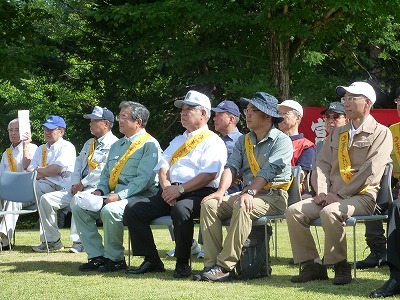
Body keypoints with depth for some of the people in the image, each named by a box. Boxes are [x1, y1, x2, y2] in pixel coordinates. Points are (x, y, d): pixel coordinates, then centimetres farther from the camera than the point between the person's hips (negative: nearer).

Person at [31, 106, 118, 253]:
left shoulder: (113, 144, -4)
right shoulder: (89, 143, 26)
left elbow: (103, 170, -15)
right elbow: (78, 164, 20)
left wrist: (82, 184, -15)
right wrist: (75, 184, 1)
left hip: (96, 188, -9)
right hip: (79, 187, 9)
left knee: (78, 200, -40)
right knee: (46, 199, -6)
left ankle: (78, 241, -34)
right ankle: (52, 239, -2)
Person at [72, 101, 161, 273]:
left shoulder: (149, 145, -5)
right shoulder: (117, 146, 24)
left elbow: (144, 179, -16)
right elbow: (106, 174, 26)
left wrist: (120, 195, -23)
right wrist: (100, 190, 4)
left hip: (137, 197, -9)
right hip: (113, 194, 9)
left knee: (109, 211, -35)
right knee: (78, 208, -8)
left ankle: (114, 259, -18)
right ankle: (96, 256, -7)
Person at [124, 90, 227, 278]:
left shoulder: (212, 142, 3)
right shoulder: (178, 141, 28)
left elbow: (209, 175, -12)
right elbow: (163, 167, 17)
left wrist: (180, 189, -18)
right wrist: (166, 187, -6)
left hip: (199, 194, -7)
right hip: (171, 192, 7)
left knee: (180, 210, -40)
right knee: (133, 209, -12)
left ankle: (182, 263, -23)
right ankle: (151, 261, -8)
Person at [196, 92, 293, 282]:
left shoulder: (281, 141, -3)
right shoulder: (243, 141, 19)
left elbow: (269, 171, -18)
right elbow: (231, 167, 5)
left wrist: (250, 192, -32)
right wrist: (221, 192, -14)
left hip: (273, 196, -7)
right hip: (248, 193, 7)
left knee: (242, 207, -36)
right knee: (209, 204, -17)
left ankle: (225, 267, -36)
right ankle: (211, 264, -23)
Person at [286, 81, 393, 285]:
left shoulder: (380, 133, 0)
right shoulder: (337, 133, 23)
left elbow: (371, 172, -11)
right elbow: (323, 163, 16)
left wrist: (339, 195, -15)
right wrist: (322, 192, -4)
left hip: (362, 196, -7)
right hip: (332, 196, 7)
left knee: (330, 212, -36)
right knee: (294, 211, -15)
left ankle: (340, 266, -19)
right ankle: (311, 264, -11)